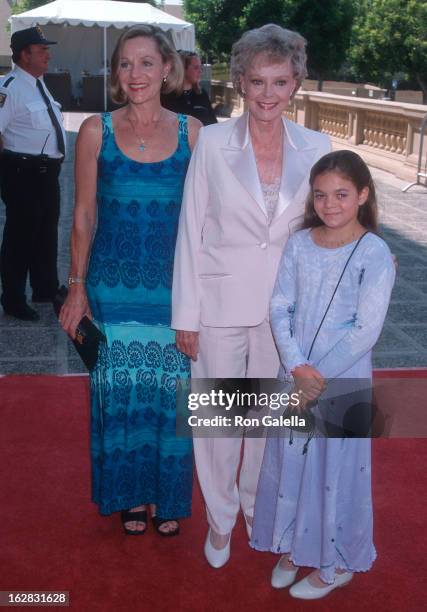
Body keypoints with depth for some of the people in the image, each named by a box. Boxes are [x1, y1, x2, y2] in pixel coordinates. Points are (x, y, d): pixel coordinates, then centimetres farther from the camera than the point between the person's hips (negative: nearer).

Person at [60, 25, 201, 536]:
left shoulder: (191, 132, -1)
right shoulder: (96, 131, -3)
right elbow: (83, 217, 2)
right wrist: (77, 287, 1)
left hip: (172, 285, 1)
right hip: (113, 285, 0)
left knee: (168, 391, 8)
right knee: (122, 391, 10)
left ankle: (167, 495, 30)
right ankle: (130, 494, 32)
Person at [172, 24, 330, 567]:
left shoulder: (316, 147, -4)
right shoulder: (212, 142, -10)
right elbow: (191, 232, -6)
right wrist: (186, 315, -6)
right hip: (222, 303, -2)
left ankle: (257, 502, 44)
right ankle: (221, 515, 35)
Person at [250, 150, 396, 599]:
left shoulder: (374, 253, -13)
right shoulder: (299, 243, 0)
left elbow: (366, 330, -15)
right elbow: (280, 309, -1)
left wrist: (320, 376, -14)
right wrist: (297, 368, -13)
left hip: (343, 381, -4)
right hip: (293, 376, 4)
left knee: (336, 469, 9)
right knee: (289, 460, 14)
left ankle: (336, 563, 30)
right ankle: (292, 546, 37)